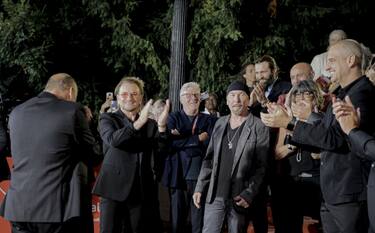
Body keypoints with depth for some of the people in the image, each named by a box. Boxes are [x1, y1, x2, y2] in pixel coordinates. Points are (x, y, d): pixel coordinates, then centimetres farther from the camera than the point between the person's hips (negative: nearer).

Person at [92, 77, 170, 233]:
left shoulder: (150, 124, 10)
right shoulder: (107, 119, 4)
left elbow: (161, 152, -4)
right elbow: (112, 139, -17)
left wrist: (162, 126, -22)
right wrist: (138, 123, -29)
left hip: (141, 190, 3)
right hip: (114, 188, -3)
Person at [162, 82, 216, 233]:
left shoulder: (209, 120, 8)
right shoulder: (173, 118, 6)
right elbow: (172, 142, -9)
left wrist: (182, 138, -12)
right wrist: (198, 138, -10)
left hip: (201, 176, 0)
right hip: (178, 176, 0)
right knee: (177, 220, 8)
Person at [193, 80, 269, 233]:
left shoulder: (259, 128, -5)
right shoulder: (220, 123, 10)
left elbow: (261, 166, -8)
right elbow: (209, 159, 12)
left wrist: (248, 194, -16)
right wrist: (200, 188, 7)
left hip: (239, 198, -4)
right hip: (214, 195, 4)